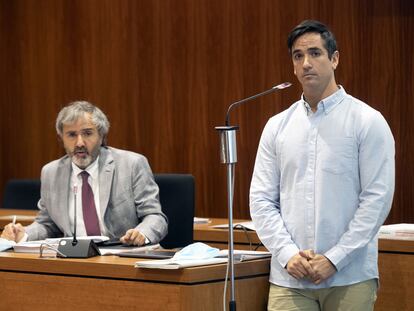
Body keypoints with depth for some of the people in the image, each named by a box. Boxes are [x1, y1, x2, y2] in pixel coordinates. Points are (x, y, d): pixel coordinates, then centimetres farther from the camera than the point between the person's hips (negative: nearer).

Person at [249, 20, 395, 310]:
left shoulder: (367, 121, -2)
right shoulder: (277, 126, 10)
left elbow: (377, 198, -8)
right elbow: (262, 199, 7)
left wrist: (334, 259, -12)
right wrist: (288, 254, -8)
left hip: (350, 277, -2)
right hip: (289, 277, 3)